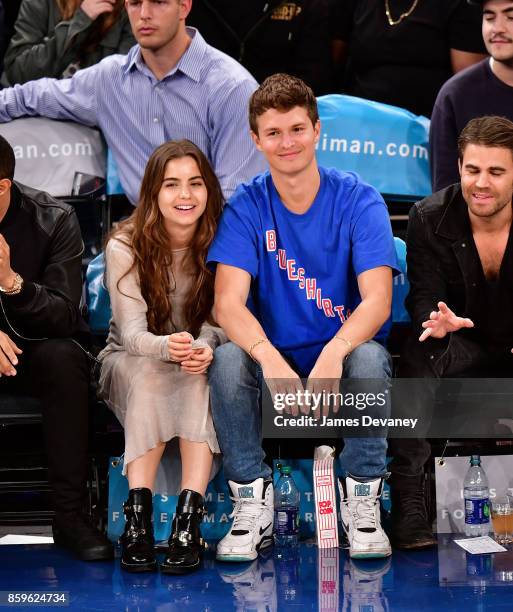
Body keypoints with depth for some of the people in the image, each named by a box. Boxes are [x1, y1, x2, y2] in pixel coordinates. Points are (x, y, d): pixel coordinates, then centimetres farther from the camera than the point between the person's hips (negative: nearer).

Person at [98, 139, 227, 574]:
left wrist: (205, 347, -34)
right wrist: (166, 346, -44)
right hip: (131, 363, -1)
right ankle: (138, 516, -41)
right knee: (151, 371, -35)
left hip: (198, 361, 1)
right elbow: (132, 331, -20)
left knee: (197, 374, -33)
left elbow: (221, 321, -9)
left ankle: (189, 517, -41)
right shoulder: (125, 247, -13)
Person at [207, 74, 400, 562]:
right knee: (227, 359, -29)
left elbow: (377, 301, -18)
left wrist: (335, 351, -39)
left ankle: (362, 502, -16)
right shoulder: (245, 207, -4)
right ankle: (252, 500, -14)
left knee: (369, 358, -34)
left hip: (343, 354, -1)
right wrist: (269, 357, -38)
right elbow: (228, 302, -17)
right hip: (274, 358, 1)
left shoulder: (359, 201, -7)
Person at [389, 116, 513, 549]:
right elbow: (424, 298, -10)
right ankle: (409, 500, -34)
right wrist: (437, 320, -36)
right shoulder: (430, 218, -6)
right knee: (420, 355, -32)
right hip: (462, 347, 0)